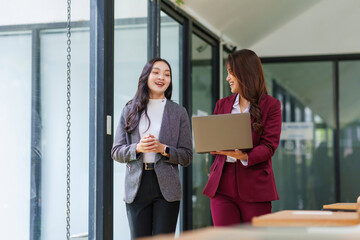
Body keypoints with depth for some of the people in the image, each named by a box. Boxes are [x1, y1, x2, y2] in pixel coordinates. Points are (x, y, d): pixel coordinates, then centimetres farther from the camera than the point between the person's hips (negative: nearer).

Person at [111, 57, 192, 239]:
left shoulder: (179, 113, 8)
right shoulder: (130, 110, 11)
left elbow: (187, 156, 5)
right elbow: (116, 152, 8)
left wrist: (163, 149, -13)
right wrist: (137, 148, -12)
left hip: (166, 188, -1)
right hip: (136, 186, 1)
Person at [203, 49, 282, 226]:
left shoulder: (271, 105, 2)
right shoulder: (222, 105, 16)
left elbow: (269, 146, -6)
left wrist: (245, 157, -24)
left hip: (255, 186, -3)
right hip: (222, 184, 3)